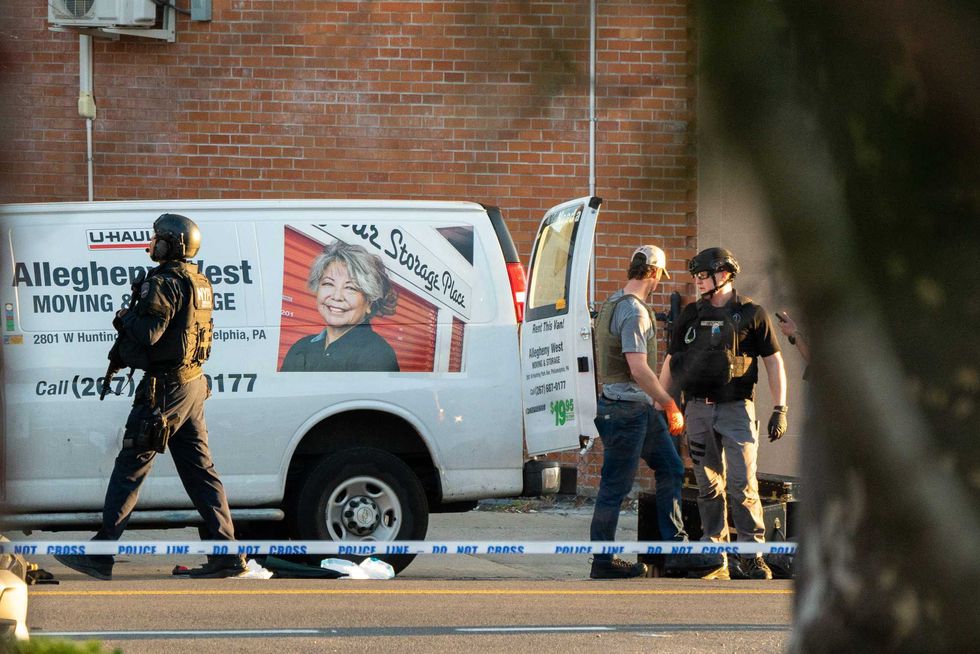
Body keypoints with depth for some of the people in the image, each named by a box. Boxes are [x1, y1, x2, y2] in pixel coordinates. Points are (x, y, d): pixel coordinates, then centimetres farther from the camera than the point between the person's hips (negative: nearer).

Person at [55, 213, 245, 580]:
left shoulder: (167, 282, -15)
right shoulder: (199, 283, 15)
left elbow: (148, 333, -25)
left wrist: (124, 317, -5)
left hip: (164, 388, -9)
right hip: (193, 385, 9)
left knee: (130, 467, -5)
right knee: (199, 469, 10)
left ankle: (100, 556, -3)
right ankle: (227, 554, 6)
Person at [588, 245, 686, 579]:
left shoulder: (611, 304, 14)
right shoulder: (634, 311, -18)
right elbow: (639, 369, -25)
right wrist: (671, 406, -17)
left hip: (639, 408, 10)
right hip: (626, 409, -10)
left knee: (671, 467, 14)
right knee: (616, 486, -4)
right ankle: (603, 561, 2)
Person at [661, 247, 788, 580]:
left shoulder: (751, 314, 2)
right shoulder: (690, 315, 13)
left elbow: (774, 362, 3)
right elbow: (670, 363, 18)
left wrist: (780, 409, -4)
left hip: (736, 409, -4)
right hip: (698, 411, 4)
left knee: (743, 484, -11)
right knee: (709, 487, 5)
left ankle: (752, 556, -4)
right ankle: (716, 562, 8)